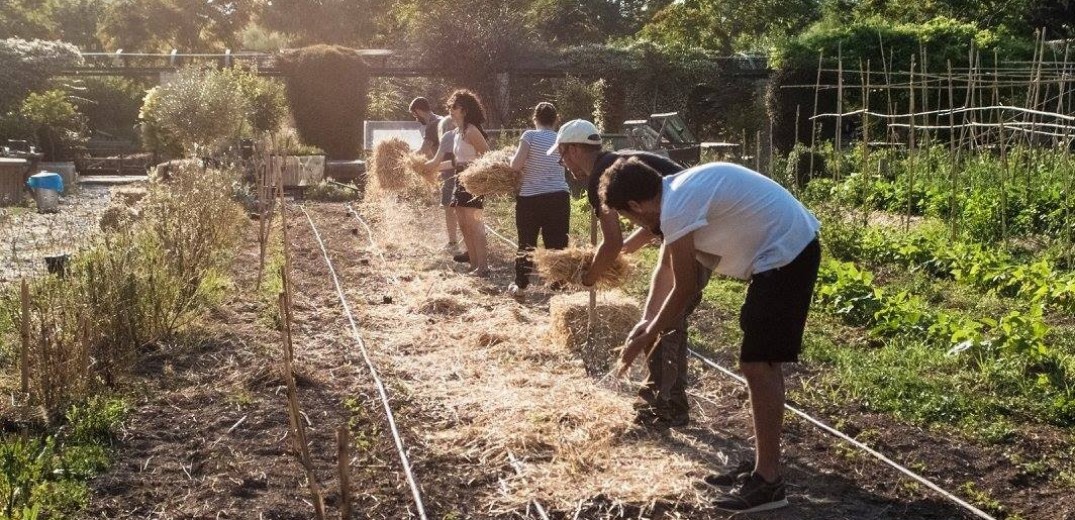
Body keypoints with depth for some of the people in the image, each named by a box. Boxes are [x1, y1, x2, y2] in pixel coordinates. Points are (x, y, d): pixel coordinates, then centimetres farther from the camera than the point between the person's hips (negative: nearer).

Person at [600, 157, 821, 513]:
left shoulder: (677, 207, -21)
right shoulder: (678, 191, 11)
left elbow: (685, 289, -14)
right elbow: (666, 268, 22)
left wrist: (648, 337, -2)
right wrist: (646, 322, 19)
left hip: (785, 255, -11)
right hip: (791, 248, 11)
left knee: (757, 364, -9)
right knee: (760, 362, 14)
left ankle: (768, 482, -4)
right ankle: (764, 469, 22)